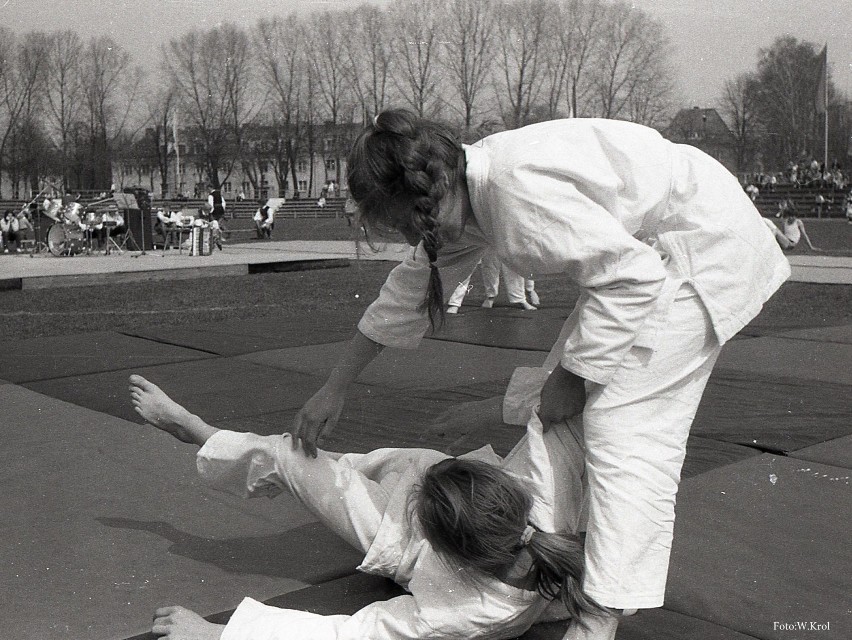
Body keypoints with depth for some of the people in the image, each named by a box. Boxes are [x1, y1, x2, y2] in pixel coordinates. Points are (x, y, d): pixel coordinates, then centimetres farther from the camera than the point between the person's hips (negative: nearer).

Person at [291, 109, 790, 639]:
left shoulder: (517, 188, -32)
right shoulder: (468, 200, -1)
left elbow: (632, 277, -29)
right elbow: (408, 294, 11)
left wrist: (573, 376, -20)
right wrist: (335, 389, 17)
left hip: (702, 247, -10)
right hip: (647, 252, 10)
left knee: (626, 425, -16)